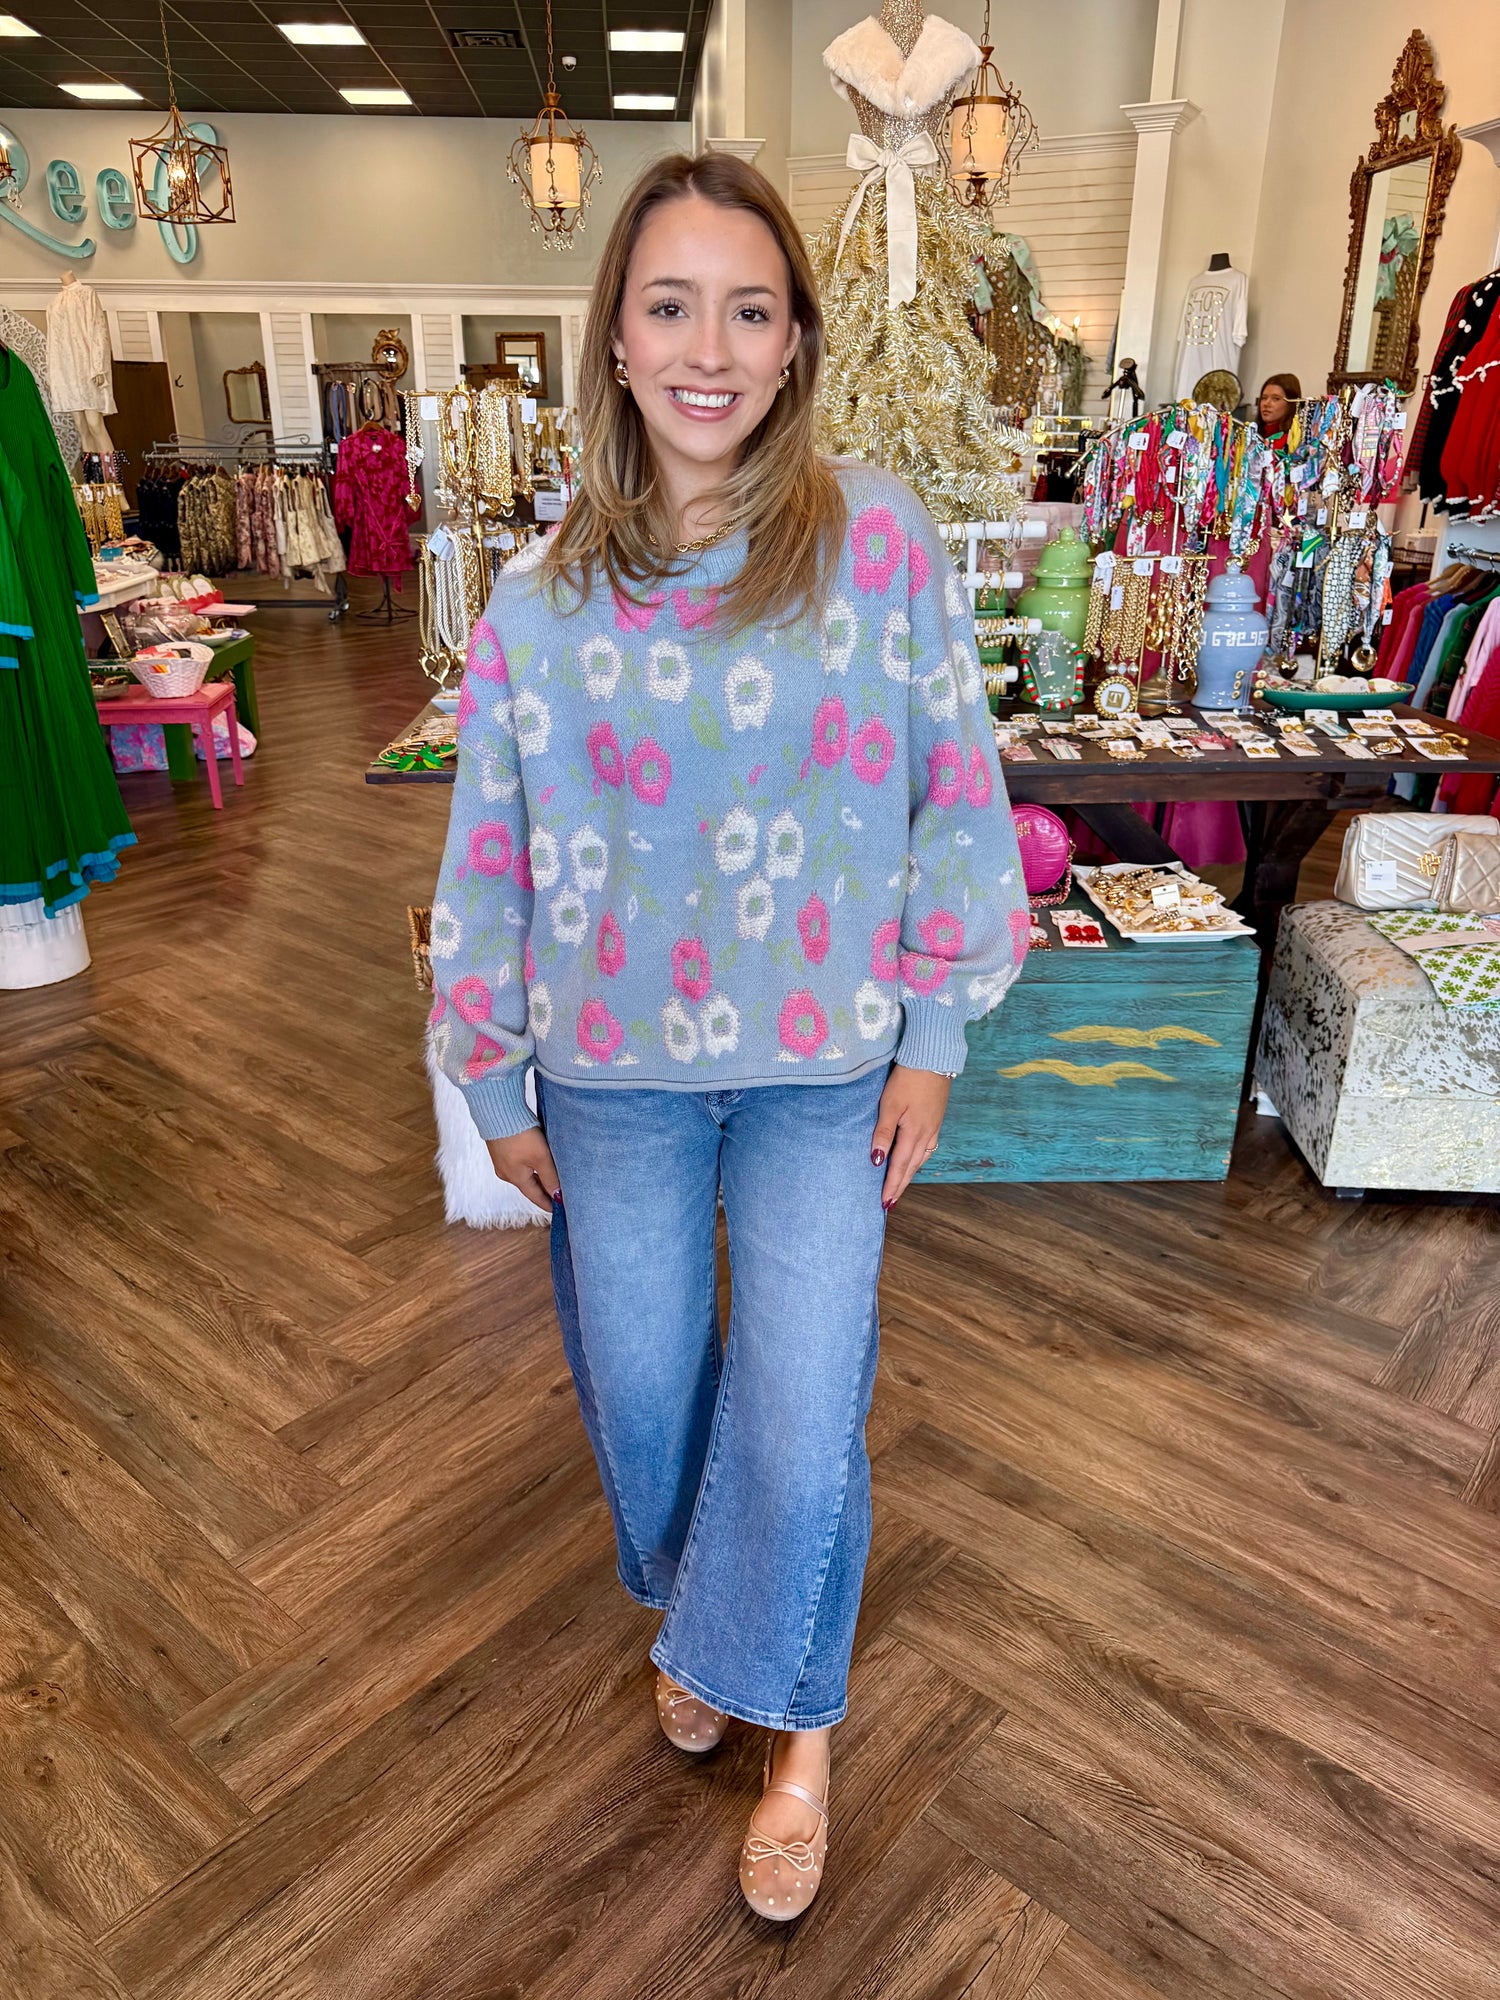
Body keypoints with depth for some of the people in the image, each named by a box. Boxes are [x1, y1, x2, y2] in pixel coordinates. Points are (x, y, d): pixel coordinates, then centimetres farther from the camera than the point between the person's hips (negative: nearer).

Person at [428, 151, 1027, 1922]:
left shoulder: (878, 537, -7)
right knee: (639, 1400, 17)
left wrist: (931, 1040, -4)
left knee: (802, 1431, 5)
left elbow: (953, 792, -3)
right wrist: (495, 1088, 5)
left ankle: (796, 1728, 35)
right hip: (611, 1077, 2)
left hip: (822, 1070, -1)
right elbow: (490, 848, 2)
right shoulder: (541, 591, -3)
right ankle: (687, 1616, 51)